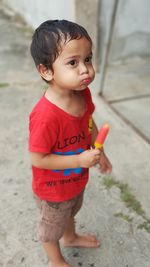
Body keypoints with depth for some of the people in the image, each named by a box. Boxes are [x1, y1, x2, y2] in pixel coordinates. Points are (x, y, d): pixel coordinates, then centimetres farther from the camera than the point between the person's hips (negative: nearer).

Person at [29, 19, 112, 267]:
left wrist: (100, 152, 5)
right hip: (53, 190, -7)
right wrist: (80, 160, -31)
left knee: (71, 211, 36)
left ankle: (70, 237, 68)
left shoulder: (83, 93, -16)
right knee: (51, 228, 25)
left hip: (77, 180, 7)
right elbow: (38, 159, -31)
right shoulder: (46, 115, -40)